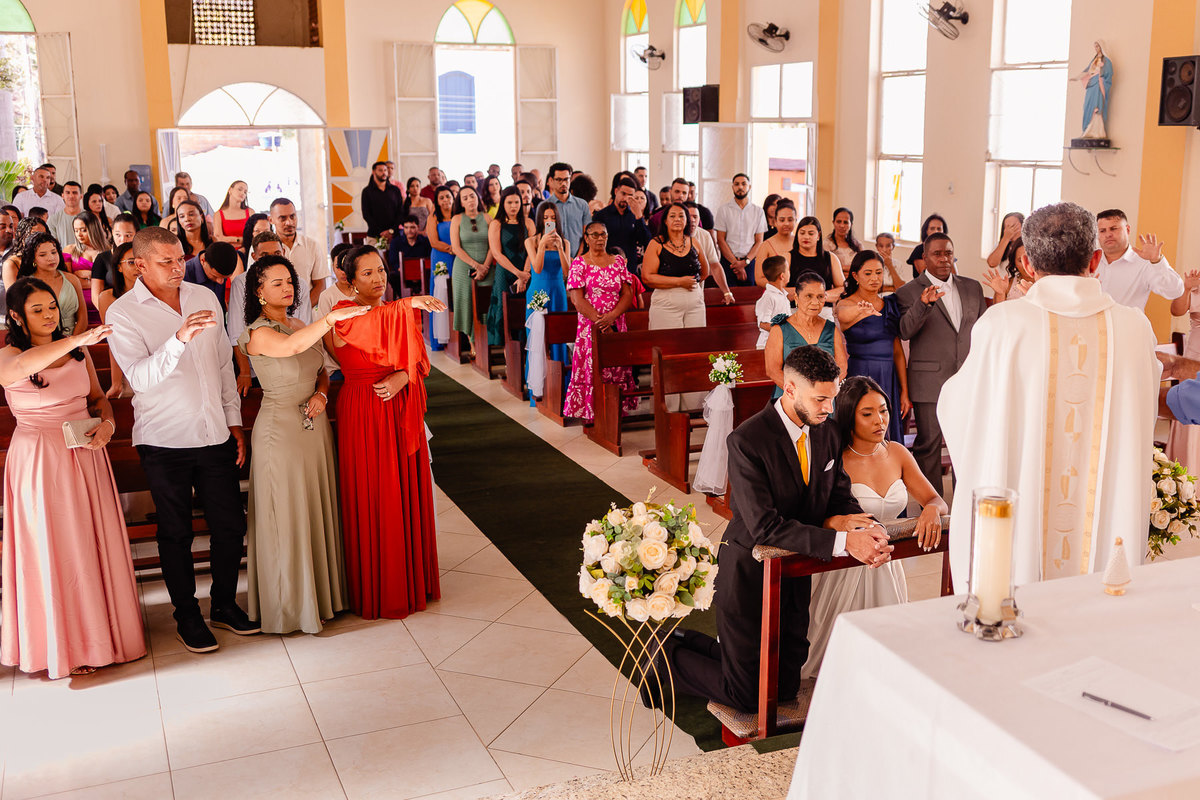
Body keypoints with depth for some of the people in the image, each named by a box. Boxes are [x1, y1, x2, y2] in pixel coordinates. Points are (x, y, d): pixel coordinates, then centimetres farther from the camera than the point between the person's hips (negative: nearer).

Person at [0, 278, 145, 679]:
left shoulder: (78, 352, 8)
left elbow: (98, 397, 17)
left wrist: (107, 423, -6)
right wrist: (79, 339, -44)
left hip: (86, 457, 4)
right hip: (39, 461, -4)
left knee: (96, 543, 9)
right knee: (53, 551, 3)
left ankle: (101, 630, 25)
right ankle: (65, 645, 16)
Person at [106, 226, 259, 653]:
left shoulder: (205, 297, 6)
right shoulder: (122, 313, -9)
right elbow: (141, 377, -23)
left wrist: (234, 421, 12)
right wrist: (180, 338, -37)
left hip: (215, 434, 4)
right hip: (164, 441, -4)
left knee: (230, 524, 9)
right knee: (176, 532, 8)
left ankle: (225, 604, 29)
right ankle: (187, 615, 25)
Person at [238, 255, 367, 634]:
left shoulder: (301, 325, 9)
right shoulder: (258, 333, -15)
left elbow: (321, 370, 16)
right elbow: (291, 347, -37)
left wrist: (321, 394, -6)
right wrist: (331, 318, -49)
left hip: (315, 426, 7)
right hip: (280, 429, -7)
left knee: (318, 511, 15)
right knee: (287, 517, 2)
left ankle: (321, 591, 29)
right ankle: (289, 603, 16)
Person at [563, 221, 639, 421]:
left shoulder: (618, 261, 11)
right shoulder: (579, 264, 1)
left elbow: (628, 294, 5)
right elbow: (577, 300, -7)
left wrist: (611, 316, -12)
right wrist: (600, 321, -15)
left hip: (617, 325, 3)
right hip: (590, 327, -3)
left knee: (618, 370, 1)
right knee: (592, 370, -5)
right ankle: (591, 415, 2)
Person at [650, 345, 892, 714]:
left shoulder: (827, 432, -2)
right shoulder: (746, 441, -24)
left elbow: (841, 496, 5)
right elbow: (766, 527, -29)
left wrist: (865, 528, -18)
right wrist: (841, 542, -37)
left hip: (795, 576, 7)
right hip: (749, 577, -7)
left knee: (785, 687, 16)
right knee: (749, 695, 3)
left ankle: (708, 646, 35)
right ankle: (669, 657, 25)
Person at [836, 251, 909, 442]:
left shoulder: (890, 304, 11)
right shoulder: (846, 303, -5)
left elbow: (897, 351, 11)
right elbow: (844, 314, -32)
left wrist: (904, 391, 7)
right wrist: (861, 310, -55)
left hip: (888, 380, 5)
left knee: (889, 438, 6)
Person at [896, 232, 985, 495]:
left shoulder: (973, 288, 12)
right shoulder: (909, 292, -3)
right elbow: (904, 332, -18)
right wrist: (923, 304, -34)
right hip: (929, 382, -4)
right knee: (928, 446, 3)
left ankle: (967, 509, 20)